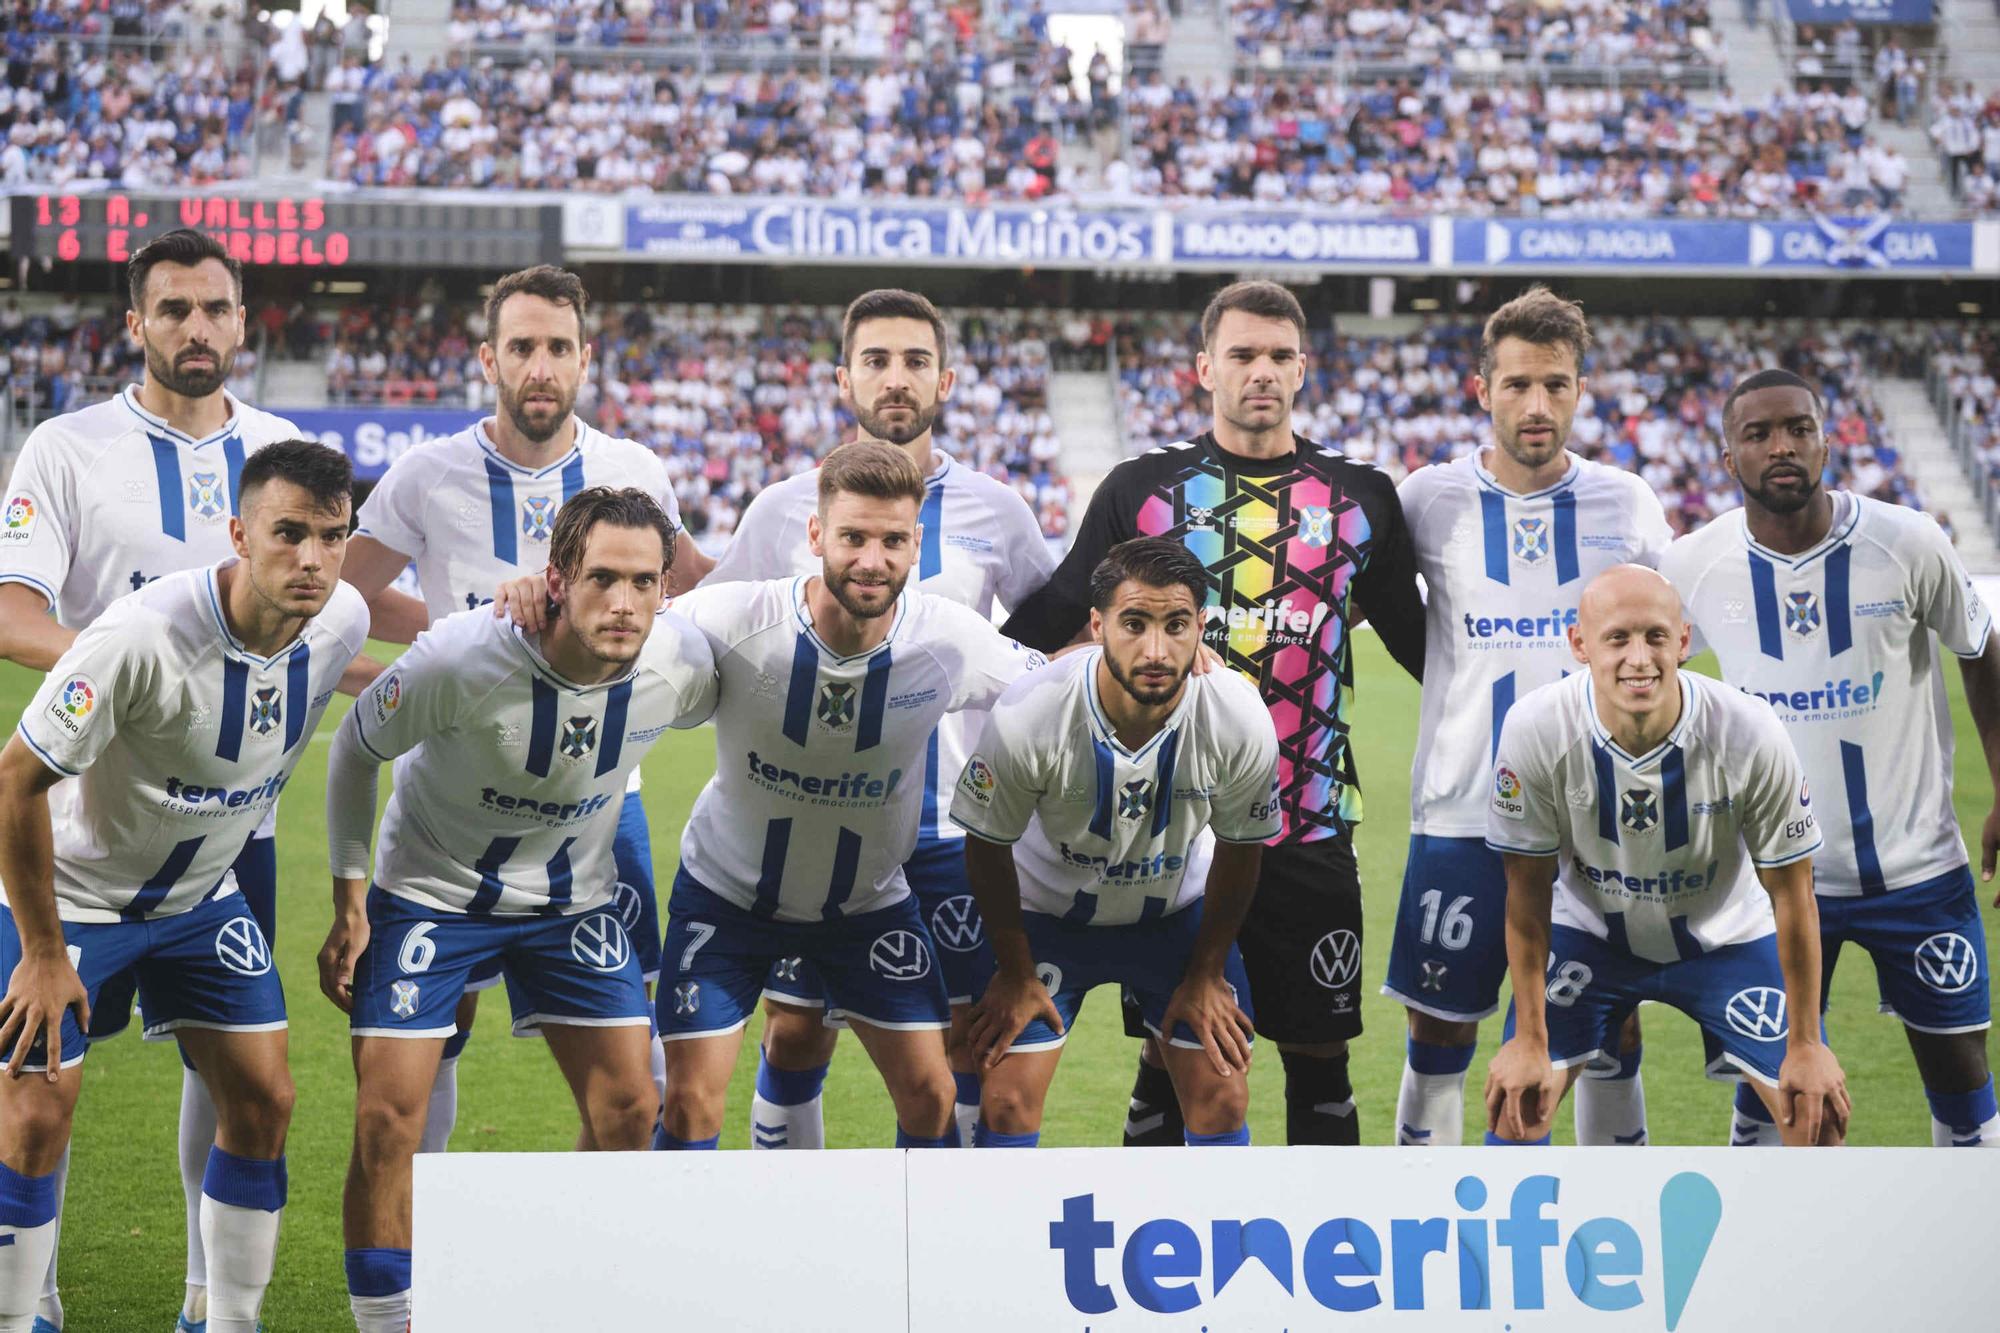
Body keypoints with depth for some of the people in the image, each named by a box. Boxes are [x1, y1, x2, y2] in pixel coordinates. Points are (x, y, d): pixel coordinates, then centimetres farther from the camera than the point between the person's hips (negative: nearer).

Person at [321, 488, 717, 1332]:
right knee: (388, 1118, -11)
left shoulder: (683, 668, -21)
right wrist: (348, 903, -11)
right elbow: (354, 749, -13)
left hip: (572, 898, 3)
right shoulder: (460, 659, -31)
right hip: (429, 890, -3)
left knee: (628, 1111, -2)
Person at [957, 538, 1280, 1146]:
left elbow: (1239, 848, -7)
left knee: (1222, 1098, -4)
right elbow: (988, 846, -14)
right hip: (1048, 910, -1)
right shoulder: (1026, 716, -32)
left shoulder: (1241, 720, -27)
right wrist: (1016, 974, -5)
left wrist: (1206, 974, 0)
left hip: (1179, 912, 2)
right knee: (1007, 1101, -8)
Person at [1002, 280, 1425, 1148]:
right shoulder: (1142, 488, 5)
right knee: (1171, 1060, 4)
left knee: (1320, 1058, 5)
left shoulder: (1361, 497, 9)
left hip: (1310, 831, 1)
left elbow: (1418, 642, 17)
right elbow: (1049, 623, 9)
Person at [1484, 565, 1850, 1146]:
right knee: (1516, 1100, -10)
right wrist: (1530, 1041, -10)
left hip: (1725, 938, 0)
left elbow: (1791, 895, -16)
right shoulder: (1535, 729, -28)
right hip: (1589, 931, 0)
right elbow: (1528, 891, -14)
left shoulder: (1751, 735, -30)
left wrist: (1805, 1045, -10)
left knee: (1816, 1112, -9)